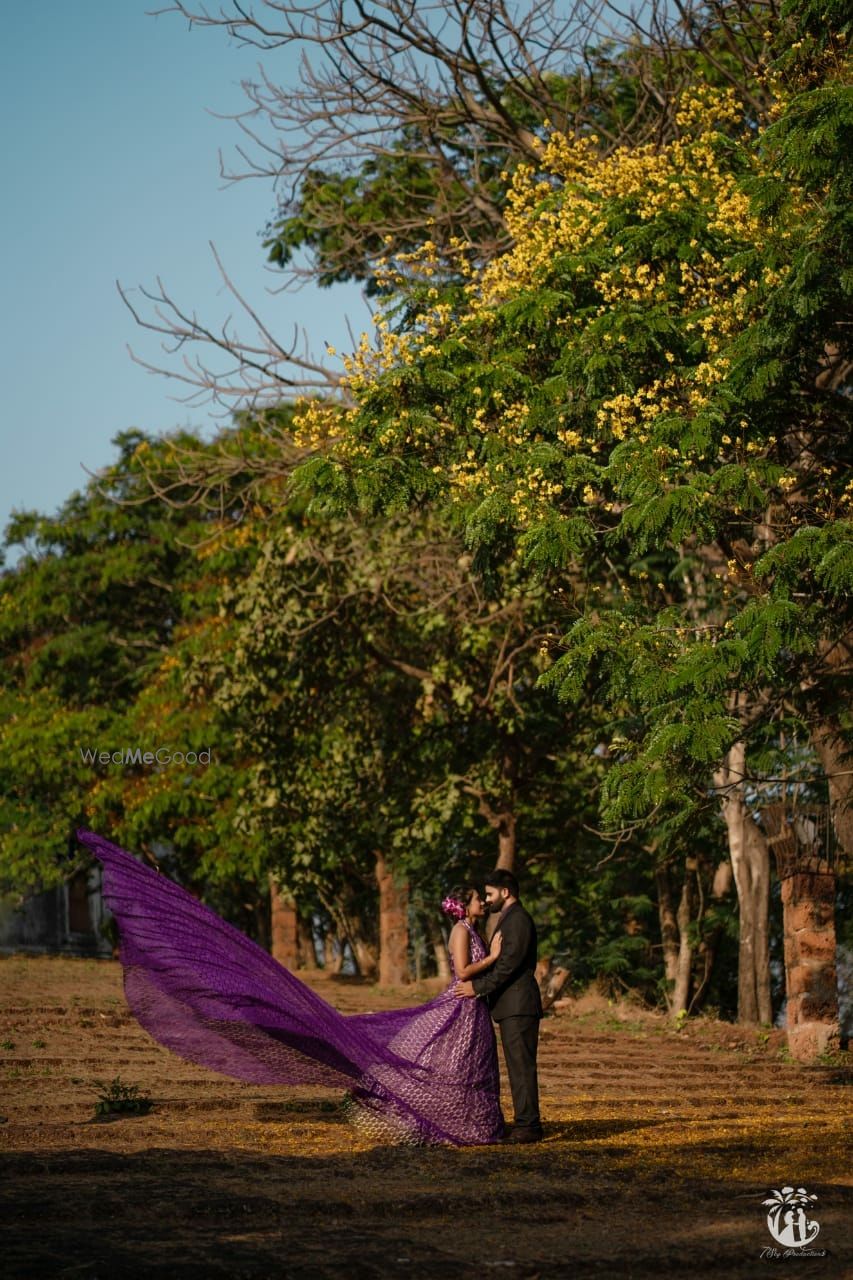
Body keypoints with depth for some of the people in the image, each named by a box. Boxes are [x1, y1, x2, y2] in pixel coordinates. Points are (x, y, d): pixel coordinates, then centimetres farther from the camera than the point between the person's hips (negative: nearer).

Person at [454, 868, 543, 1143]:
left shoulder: (518, 920, -12)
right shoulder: (508, 920, 20)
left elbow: (509, 965, -19)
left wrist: (478, 986, -15)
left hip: (519, 1006, -11)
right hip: (511, 1006, 11)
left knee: (521, 1065, -10)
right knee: (517, 1066, 10)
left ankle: (529, 1126, -10)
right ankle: (525, 1123, 12)